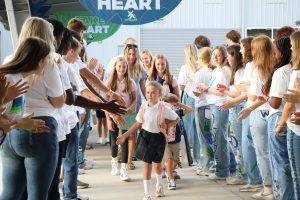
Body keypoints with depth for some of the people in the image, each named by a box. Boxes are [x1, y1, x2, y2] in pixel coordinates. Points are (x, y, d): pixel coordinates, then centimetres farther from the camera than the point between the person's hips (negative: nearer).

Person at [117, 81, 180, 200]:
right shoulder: (143, 107, -5)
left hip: (158, 137, -1)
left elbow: (176, 119, -1)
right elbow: (138, 124, 1)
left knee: (157, 163, 16)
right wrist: (124, 136, -2)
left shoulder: (164, 108, -14)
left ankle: (159, 185, 47)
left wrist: (166, 125, -15)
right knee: (147, 164, 0)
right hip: (145, 136, 1)